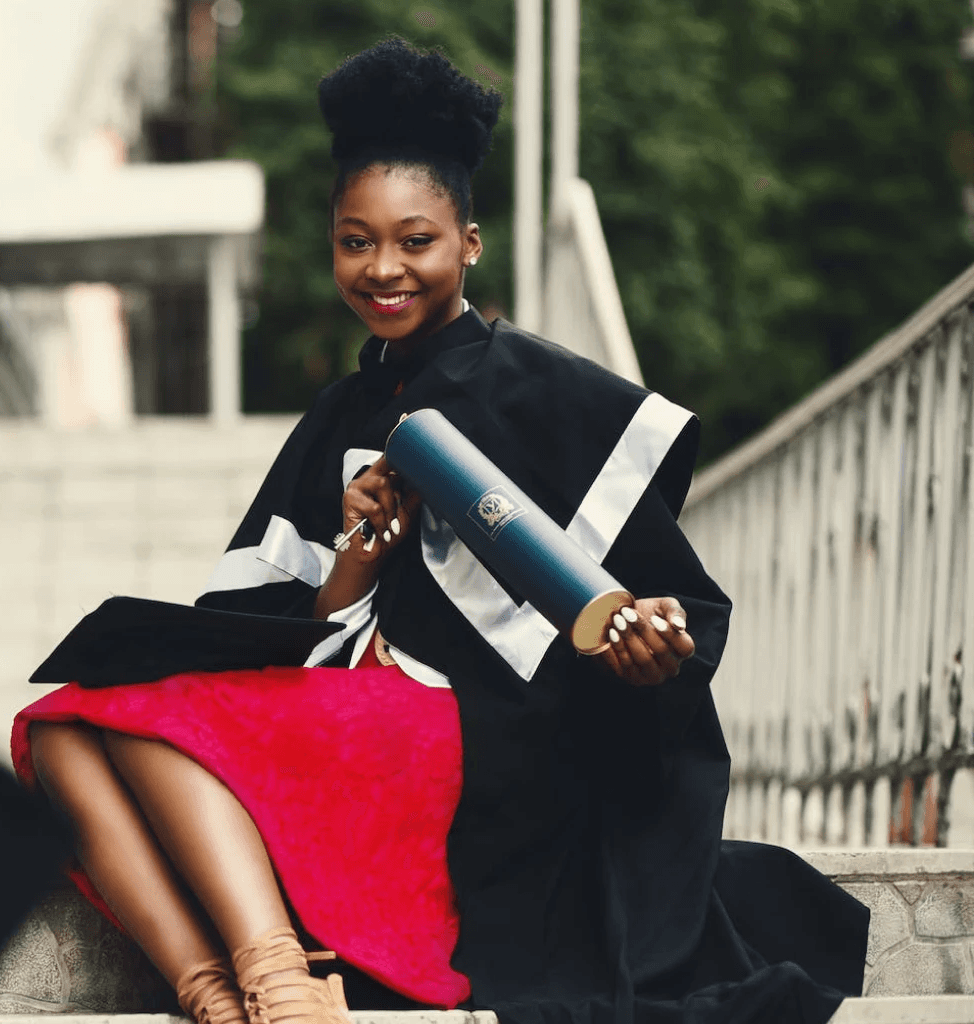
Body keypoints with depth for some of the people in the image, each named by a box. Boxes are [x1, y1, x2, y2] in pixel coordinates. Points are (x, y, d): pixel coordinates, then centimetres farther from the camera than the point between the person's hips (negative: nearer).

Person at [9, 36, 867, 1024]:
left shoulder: (538, 391, 1)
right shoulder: (343, 417, 19)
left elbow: (685, 607, -2)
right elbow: (303, 643, 15)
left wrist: (652, 643, -25)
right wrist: (359, 553, -4)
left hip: (491, 756, -6)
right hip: (348, 738, 7)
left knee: (145, 709, -25)